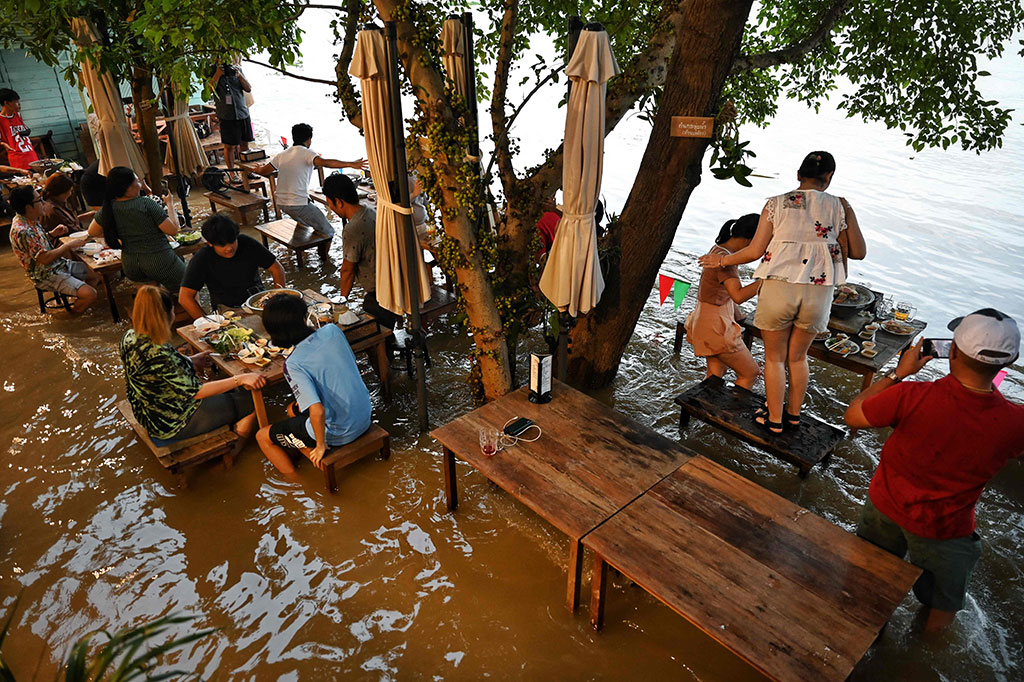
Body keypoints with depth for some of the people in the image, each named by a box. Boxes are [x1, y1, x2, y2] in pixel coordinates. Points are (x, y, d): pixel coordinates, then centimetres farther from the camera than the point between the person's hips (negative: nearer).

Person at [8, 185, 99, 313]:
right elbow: (45, 258, -26)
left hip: (59, 264, 10)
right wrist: (68, 245, -17)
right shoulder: (21, 231, -27)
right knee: (90, 294, -23)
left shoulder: (30, 220, 2)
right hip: (46, 276, -10)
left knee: (96, 275, 12)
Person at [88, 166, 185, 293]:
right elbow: (173, 230, -13)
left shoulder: (108, 208, 1)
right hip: (158, 262, -6)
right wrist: (170, 204, 0)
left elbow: (92, 232, 14)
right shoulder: (146, 204, -15)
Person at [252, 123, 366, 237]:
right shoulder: (307, 153, -8)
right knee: (328, 232, -4)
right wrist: (350, 164, -32)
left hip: (281, 203, 8)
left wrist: (259, 168, 43)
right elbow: (325, 163, -27)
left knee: (304, 223, 35)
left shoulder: (282, 155, 12)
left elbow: (263, 171, 19)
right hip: (299, 204, -8)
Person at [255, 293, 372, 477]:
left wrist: (321, 445, -11)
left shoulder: (294, 364, -24)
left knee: (263, 437, 15)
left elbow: (317, 411, -31)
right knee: (293, 410, 30)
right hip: (365, 416, 6)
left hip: (338, 432, -6)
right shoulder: (332, 331, -9)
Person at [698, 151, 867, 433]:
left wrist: (722, 260, 12)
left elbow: (755, 251, -4)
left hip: (778, 288, -2)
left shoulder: (777, 204, -1)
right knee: (798, 356, 21)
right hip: (818, 292, 2)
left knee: (774, 357, 15)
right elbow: (858, 252, 5)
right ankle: (793, 413, 35)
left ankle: (774, 419, 24)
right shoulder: (840, 206, 2)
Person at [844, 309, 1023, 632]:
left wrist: (898, 373, -9)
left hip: (885, 507, 1)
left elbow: (852, 416, -15)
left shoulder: (910, 396, -33)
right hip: (944, 530, -1)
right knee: (941, 606, 29)